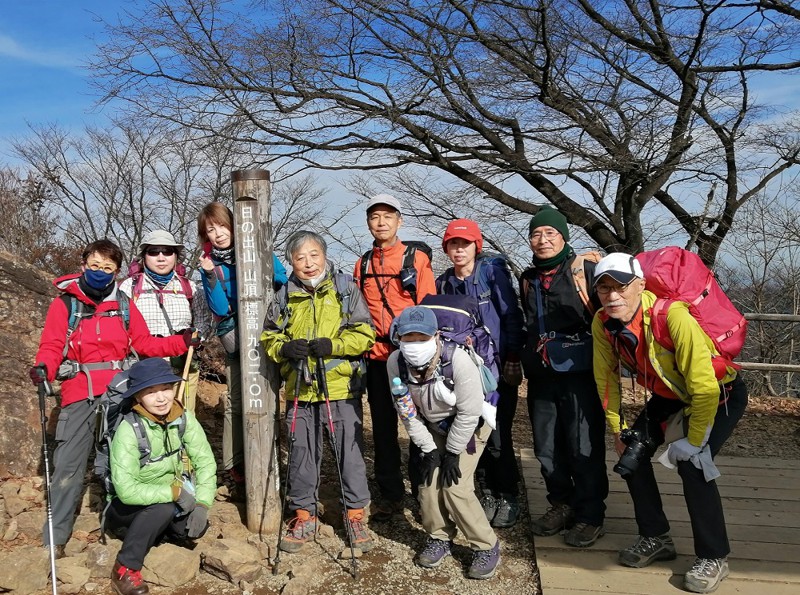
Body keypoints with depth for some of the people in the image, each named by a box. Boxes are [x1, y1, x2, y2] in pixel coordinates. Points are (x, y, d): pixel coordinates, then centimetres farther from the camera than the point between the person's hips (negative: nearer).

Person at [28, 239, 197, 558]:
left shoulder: (124, 306, 6)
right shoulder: (65, 303, -1)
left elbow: (145, 343, 7)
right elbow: (51, 346, -5)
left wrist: (181, 342, -3)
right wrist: (43, 368, -25)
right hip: (80, 394, -2)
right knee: (69, 463, -3)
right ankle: (55, 537, 10)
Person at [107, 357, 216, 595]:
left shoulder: (184, 418, -14)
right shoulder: (129, 430, -28)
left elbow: (206, 462, -13)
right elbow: (126, 489, -33)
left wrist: (202, 504, -24)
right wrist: (175, 492, -30)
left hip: (170, 502, 6)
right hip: (129, 506, -5)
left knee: (194, 528, -16)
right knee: (164, 507, -32)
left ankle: (156, 532, 16)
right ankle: (125, 568, -14)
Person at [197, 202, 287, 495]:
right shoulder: (209, 263, 3)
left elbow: (285, 281, -1)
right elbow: (220, 309, -7)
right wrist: (210, 275, -18)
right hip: (236, 339, 0)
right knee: (236, 403, -8)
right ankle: (236, 469, 2)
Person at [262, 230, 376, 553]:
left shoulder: (346, 289, 0)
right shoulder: (285, 296, 8)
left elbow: (365, 334, -4)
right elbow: (269, 337, 11)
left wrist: (333, 345, -19)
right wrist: (284, 348, -11)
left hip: (342, 388, -2)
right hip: (300, 390, 3)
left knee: (350, 452, 5)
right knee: (302, 455, 10)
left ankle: (355, 514, 21)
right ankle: (304, 515, 26)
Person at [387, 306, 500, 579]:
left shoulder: (458, 360, -36)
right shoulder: (395, 363, -22)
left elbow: (469, 412, -25)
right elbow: (407, 412, -10)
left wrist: (452, 453, -17)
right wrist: (428, 450, -8)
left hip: (470, 424, -4)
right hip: (433, 427, 4)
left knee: (455, 487, -12)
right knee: (428, 482, -2)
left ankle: (486, 547, 7)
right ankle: (440, 538, 24)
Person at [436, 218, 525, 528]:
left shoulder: (493, 272, -5)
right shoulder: (443, 283, 8)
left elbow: (511, 316, -6)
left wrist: (513, 359, -9)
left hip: (498, 368, -4)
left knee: (497, 435, -4)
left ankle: (507, 497, 14)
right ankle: (488, 493, 21)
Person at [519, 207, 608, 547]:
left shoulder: (586, 268, -6)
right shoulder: (528, 279, 15)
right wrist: (524, 360, 23)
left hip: (579, 374, -6)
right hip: (541, 377, 6)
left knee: (584, 448, -1)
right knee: (546, 448, 12)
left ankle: (590, 516, 14)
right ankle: (561, 505, 29)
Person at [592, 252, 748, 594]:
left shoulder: (673, 316, -38)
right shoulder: (602, 323, -19)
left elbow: (705, 388, -32)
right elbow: (606, 377, -3)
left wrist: (693, 441, -23)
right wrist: (617, 428, -1)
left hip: (721, 393, -6)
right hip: (669, 395, 6)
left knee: (691, 463, -20)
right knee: (632, 453, -1)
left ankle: (713, 557, 0)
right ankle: (656, 538, 18)